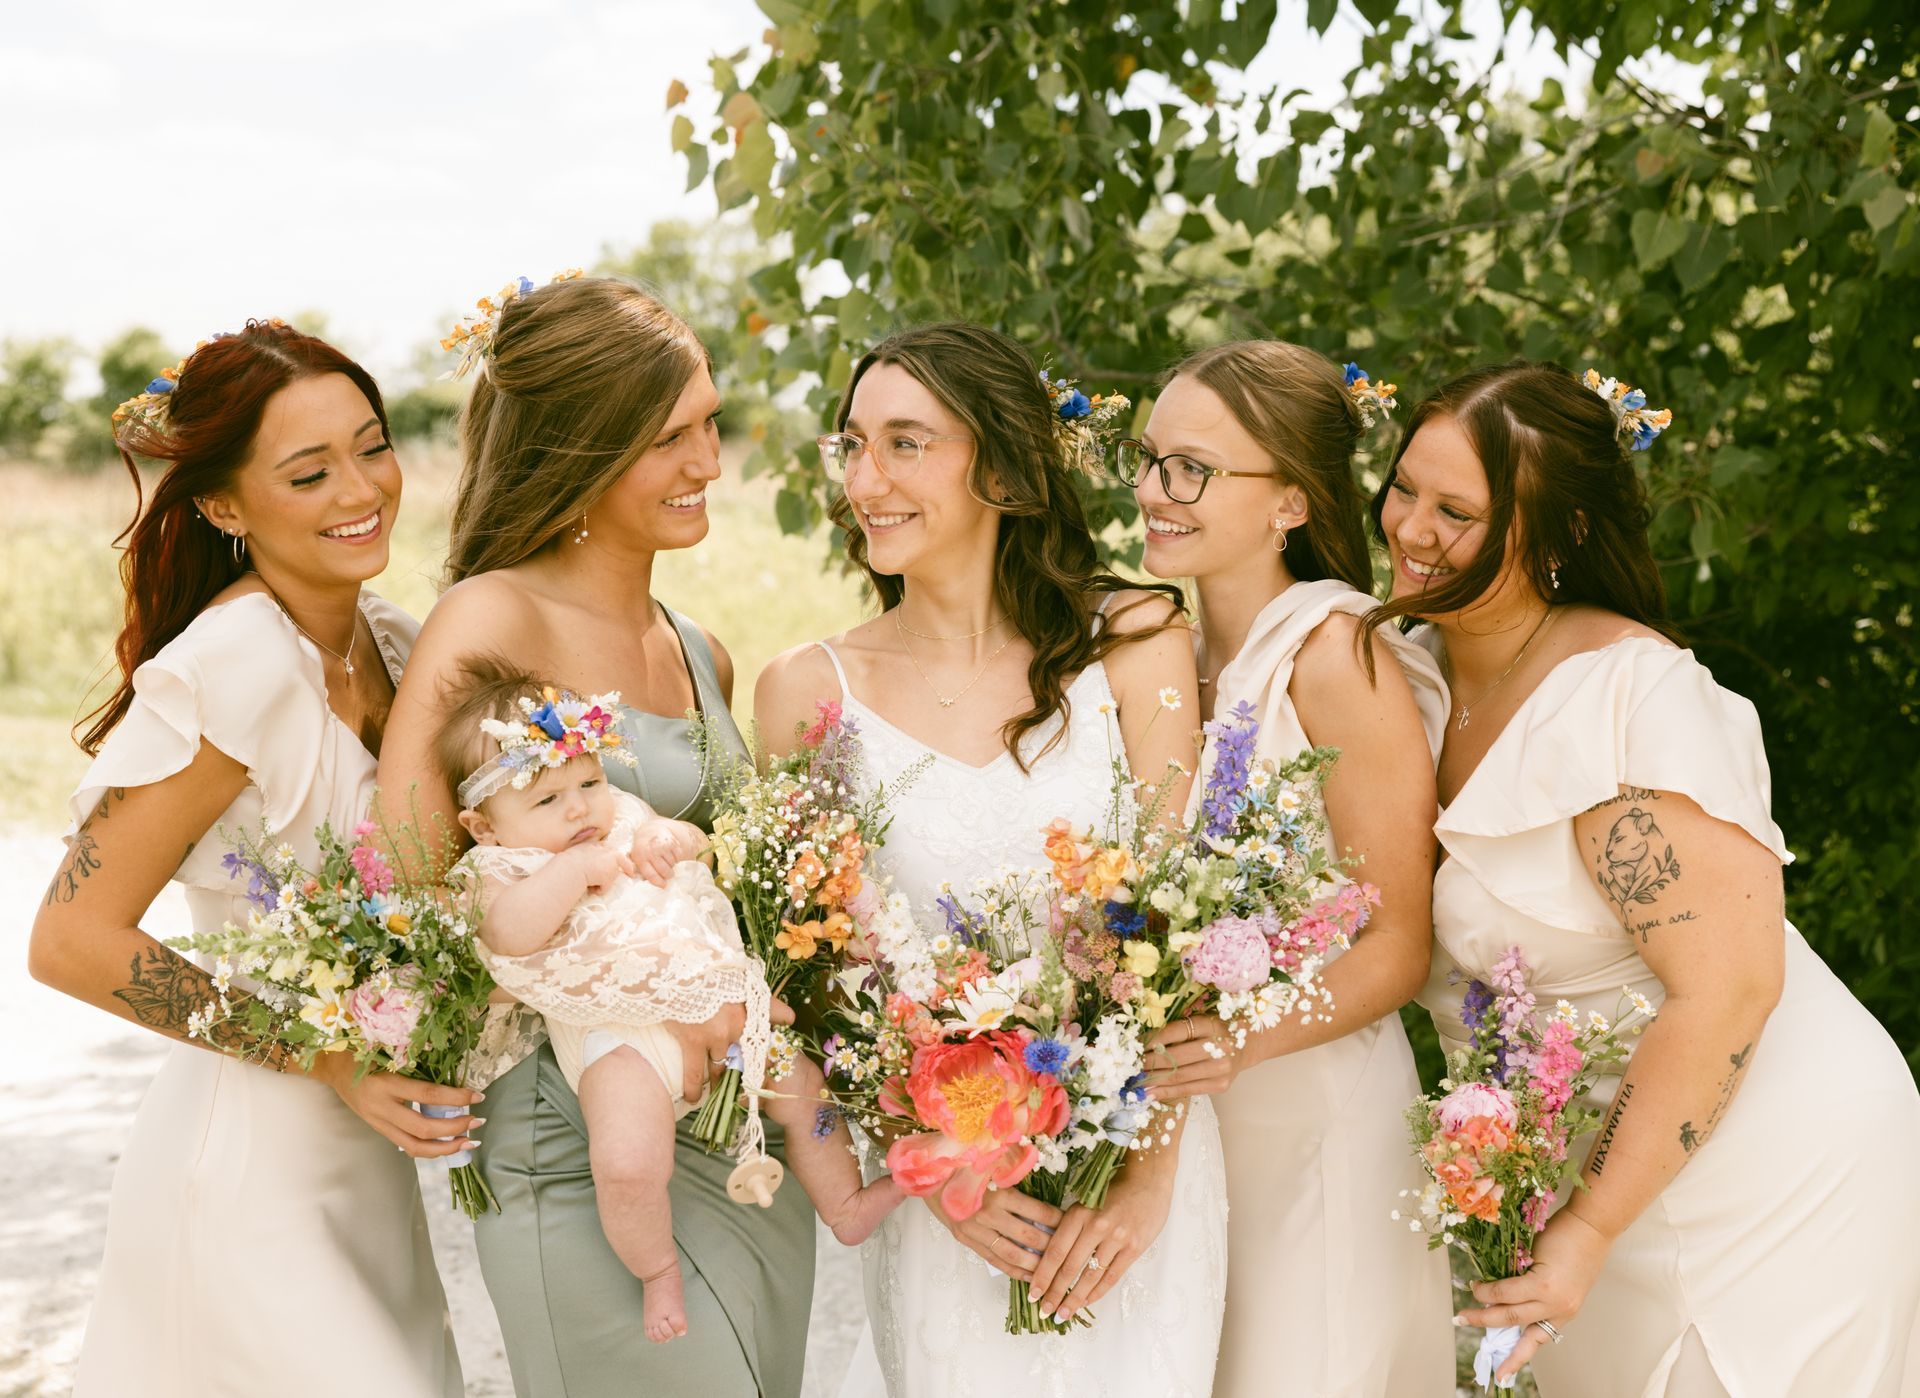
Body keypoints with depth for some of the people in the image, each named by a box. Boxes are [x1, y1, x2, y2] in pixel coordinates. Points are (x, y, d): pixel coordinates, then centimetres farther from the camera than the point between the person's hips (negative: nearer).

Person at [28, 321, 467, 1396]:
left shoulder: (391, 642, 4)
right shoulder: (232, 669, -21)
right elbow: (73, 941, -19)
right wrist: (329, 1057, -20)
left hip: (362, 1168, 8)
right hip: (251, 1181, -8)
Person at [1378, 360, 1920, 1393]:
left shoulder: (1630, 698, -24)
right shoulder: (1417, 669, 0)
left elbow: (1727, 988, -27)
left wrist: (1586, 1232, -23)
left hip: (1761, 1179, -7)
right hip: (1583, 1160, 7)